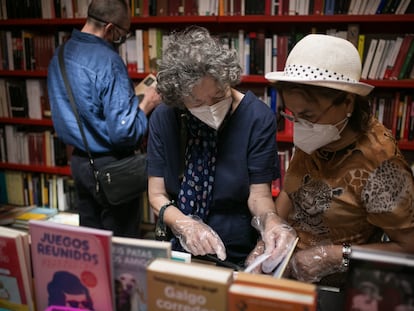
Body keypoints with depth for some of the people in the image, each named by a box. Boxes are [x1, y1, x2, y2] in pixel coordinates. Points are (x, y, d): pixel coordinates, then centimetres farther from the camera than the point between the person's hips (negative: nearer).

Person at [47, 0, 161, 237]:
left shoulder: (61, 55, 5)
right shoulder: (109, 62, -22)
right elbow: (123, 132, -26)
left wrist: (132, 96, 15)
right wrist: (146, 105, -9)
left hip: (79, 161, 8)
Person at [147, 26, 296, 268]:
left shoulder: (258, 118, -13)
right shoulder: (163, 118, -6)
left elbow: (259, 194, -9)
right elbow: (157, 195, -4)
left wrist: (269, 221, -30)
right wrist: (185, 225, -22)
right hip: (180, 252, 3)